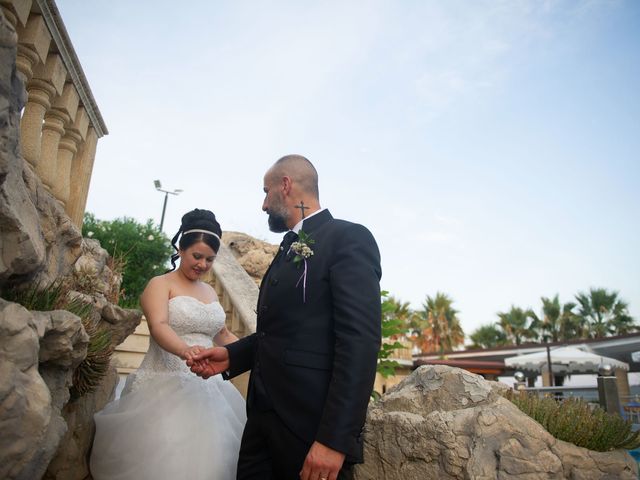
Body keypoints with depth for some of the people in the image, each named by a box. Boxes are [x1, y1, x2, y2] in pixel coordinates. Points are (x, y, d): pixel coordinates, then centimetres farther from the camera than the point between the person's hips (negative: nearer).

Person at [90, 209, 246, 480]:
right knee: (165, 456, -9)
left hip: (206, 387, 5)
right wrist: (184, 350, -39)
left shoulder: (210, 292, 15)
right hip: (166, 386, -5)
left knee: (209, 453, 0)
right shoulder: (160, 285, -3)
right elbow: (158, 326, -20)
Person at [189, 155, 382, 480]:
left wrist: (334, 438, -23)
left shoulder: (348, 238, -11)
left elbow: (360, 342, -19)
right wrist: (231, 357, 6)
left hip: (313, 424, -7)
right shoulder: (287, 250, 16)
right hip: (264, 418, 8)